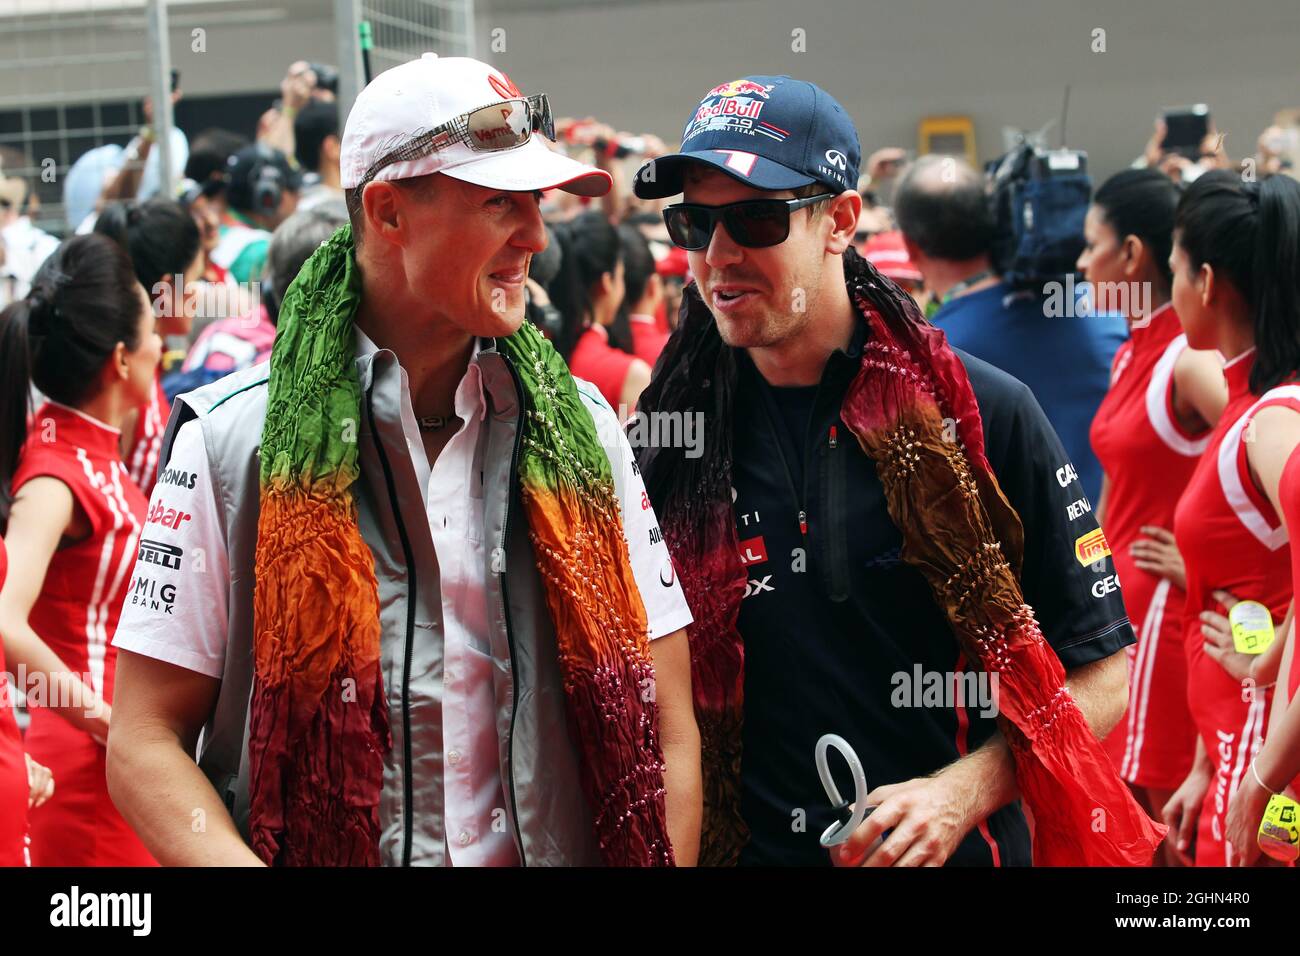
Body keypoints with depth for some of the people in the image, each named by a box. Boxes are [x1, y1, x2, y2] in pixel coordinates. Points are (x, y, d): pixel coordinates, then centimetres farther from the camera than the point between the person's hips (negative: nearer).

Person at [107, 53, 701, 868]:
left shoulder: (583, 428, -1)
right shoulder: (232, 439, -9)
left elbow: (666, 736, -2)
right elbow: (146, 744, -10)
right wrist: (235, 861, -26)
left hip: (557, 848, 3)